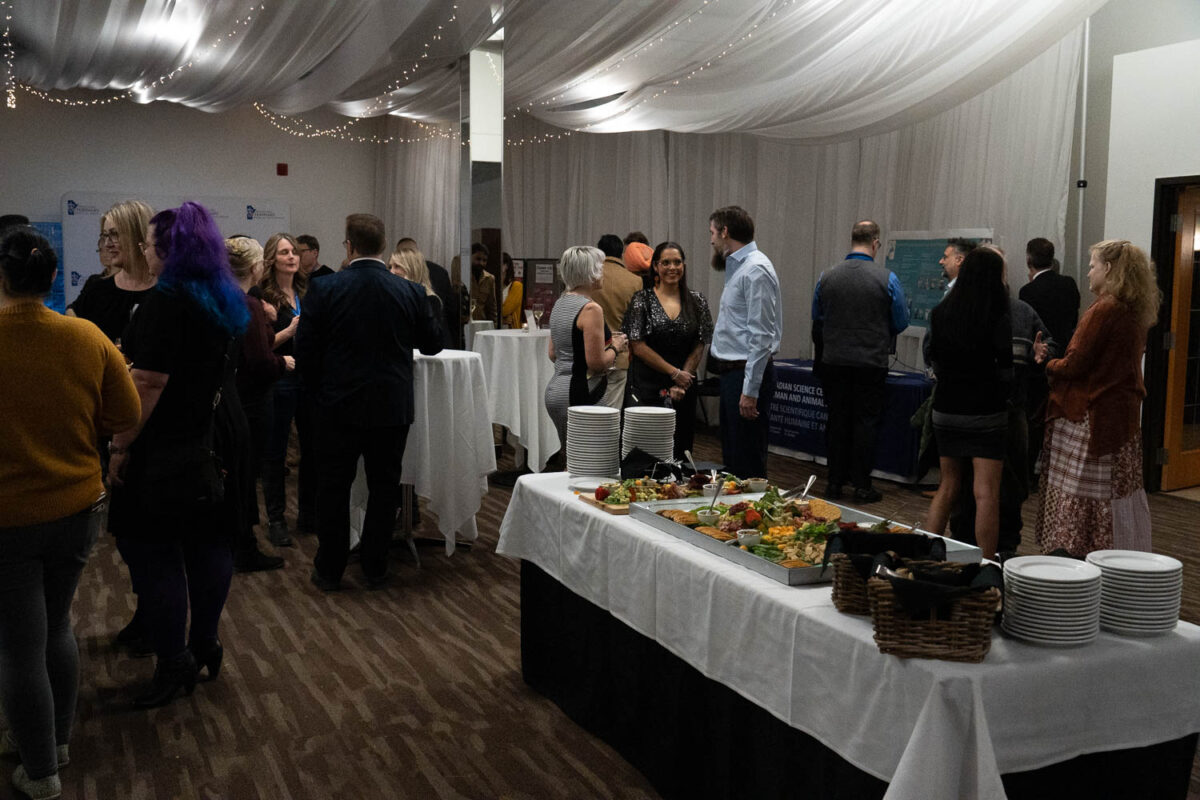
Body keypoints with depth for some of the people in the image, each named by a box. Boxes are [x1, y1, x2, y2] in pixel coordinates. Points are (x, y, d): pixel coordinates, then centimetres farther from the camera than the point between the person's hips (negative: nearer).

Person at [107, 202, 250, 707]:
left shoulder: (167, 300, -18)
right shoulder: (227, 299, 9)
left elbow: (149, 383, -22)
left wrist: (121, 445, -16)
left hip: (167, 449, -9)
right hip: (215, 441, 9)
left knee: (153, 551, 0)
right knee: (208, 543, 14)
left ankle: (174, 662, 4)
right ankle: (205, 643, 25)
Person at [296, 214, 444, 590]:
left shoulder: (324, 290, -9)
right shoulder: (411, 292, -6)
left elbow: (304, 351, -5)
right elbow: (433, 345, 6)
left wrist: (318, 392, 10)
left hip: (339, 406, -1)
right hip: (392, 407, 1)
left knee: (334, 488, 11)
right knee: (384, 488, 12)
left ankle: (329, 570, 18)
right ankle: (375, 568, 19)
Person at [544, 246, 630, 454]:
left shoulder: (560, 303, 11)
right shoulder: (591, 309, -15)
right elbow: (597, 363, -19)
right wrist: (615, 347, 1)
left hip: (555, 388, 9)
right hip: (579, 394, -9)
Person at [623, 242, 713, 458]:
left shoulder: (697, 302, 7)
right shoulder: (642, 299, -1)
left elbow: (700, 347, 5)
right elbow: (638, 347, -6)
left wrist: (681, 383, -7)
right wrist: (675, 373, -9)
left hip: (684, 391, 3)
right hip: (646, 386, -2)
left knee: (680, 451, 3)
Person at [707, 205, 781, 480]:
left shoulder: (755, 270, -15)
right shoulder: (736, 267, 16)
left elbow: (761, 335, -21)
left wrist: (750, 390, -24)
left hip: (748, 374, -10)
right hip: (732, 372, 10)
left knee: (748, 463, -5)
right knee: (732, 457, 17)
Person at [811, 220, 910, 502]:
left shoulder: (827, 277, 0)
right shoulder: (887, 279, -8)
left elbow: (816, 320, 11)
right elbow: (901, 323, 0)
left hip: (833, 361, 3)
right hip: (871, 362, -2)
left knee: (836, 420, 10)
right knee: (865, 422, 5)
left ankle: (835, 482, 15)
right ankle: (862, 486, 7)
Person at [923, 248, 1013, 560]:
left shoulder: (939, 314, 2)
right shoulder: (1000, 320, -12)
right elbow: (1007, 372, -9)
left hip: (946, 410, 5)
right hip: (986, 414, -5)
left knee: (948, 487, 16)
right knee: (986, 493, -2)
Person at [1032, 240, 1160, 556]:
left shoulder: (1104, 310, -15)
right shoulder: (1135, 311, 12)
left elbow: (1075, 366, -16)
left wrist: (1047, 363, 3)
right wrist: (1053, 358, 14)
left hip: (1092, 416, -9)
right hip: (1124, 412, 9)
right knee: (1121, 493, 12)